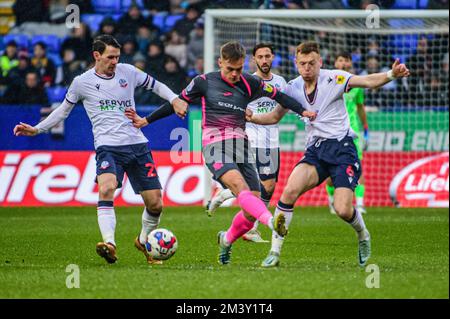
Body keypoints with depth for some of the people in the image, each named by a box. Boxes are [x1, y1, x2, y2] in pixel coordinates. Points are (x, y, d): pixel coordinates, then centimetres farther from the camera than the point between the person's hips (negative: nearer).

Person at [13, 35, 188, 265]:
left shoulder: (128, 72, 8)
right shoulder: (82, 82, 3)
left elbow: (155, 85, 22)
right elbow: (63, 110, 18)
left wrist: (174, 99, 5)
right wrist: (36, 129, 13)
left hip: (137, 145, 3)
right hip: (108, 146, -3)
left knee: (155, 204, 1)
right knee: (107, 188, -33)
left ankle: (144, 241, 30)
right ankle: (109, 244, -42)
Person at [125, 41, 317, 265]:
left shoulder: (250, 84, 9)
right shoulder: (205, 82, 5)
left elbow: (278, 96, 14)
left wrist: (302, 111, -1)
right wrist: (146, 121, 19)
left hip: (241, 149, 4)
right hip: (215, 147, -4)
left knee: (251, 213, -3)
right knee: (240, 187, -33)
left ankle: (226, 240, 25)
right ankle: (272, 222, -55)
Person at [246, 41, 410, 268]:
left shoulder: (333, 79, -7)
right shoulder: (293, 88, 6)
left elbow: (369, 81, -18)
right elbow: (275, 117, 19)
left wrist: (391, 75, -38)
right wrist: (252, 118, -1)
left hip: (342, 147, -4)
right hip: (315, 149, 4)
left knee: (343, 210, -16)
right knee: (290, 190, -23)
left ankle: (363, 236, 21)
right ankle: (274, 252, -16)